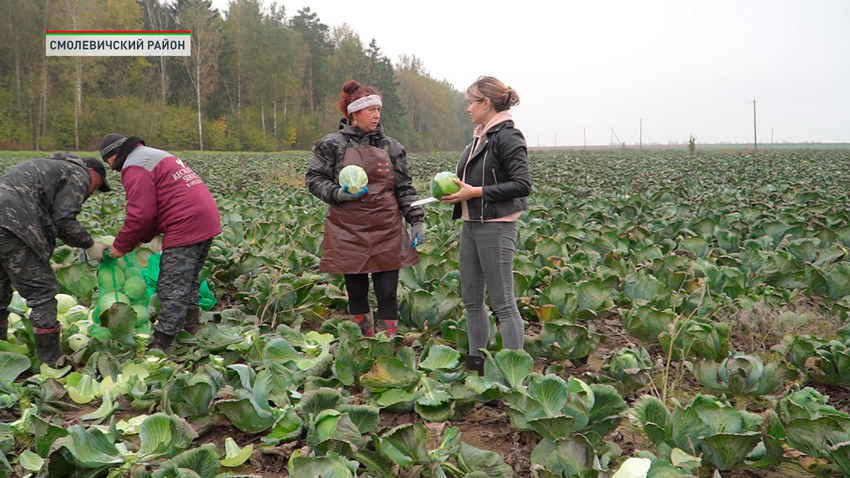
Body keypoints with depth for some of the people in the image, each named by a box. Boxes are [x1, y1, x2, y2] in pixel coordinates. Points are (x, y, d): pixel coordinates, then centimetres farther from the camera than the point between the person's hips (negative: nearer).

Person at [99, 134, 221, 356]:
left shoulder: (135, 167, -6)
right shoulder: (157, 156, 26)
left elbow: (141, 213, -13)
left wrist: (121, 246, 0)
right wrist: (142, 238, 21)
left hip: (186, 227, -10)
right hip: (207, 220, 10)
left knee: (172, 288, -6)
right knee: (189, 280, 24)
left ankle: (161, 345, -2)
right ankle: (191, 326, 36)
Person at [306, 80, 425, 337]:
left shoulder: (390, 146, 9)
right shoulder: (332, 144, 0)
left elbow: (404, 188, 11)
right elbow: (314, 179, 2)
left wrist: (415, 220, 2)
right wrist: (338, 194, -16)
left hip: (387, 232, 2)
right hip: (350, 232, -2)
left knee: (388, 294, 0)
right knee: (357, 294, 7)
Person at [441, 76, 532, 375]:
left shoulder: (507, 136, -12)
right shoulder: (481, 136, 15)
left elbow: (523, 184, -20)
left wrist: (476, 192, -19)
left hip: (496, 227, -10)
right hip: (471, 225, 10)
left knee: (503, 303, -5)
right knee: (471, 299, 15)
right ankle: (476, 363, 27)